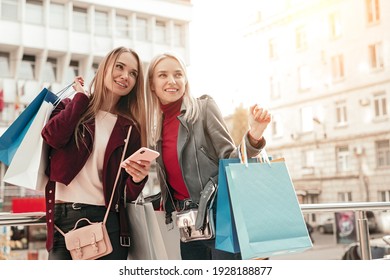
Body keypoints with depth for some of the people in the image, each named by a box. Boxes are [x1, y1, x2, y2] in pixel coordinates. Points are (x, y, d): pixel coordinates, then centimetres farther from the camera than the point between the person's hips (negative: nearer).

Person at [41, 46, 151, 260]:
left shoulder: (130, 127, 10)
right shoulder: (71, 108, 11)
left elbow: (130, 194, 7)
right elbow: (52, 136, -12)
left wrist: (138, 178, -16)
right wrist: (82, 96, 0)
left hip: (108, 220, 1)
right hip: (65, 216, -1)